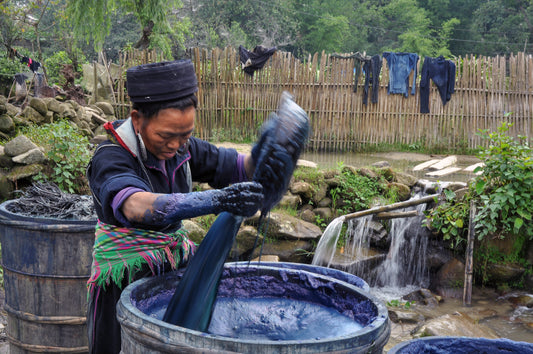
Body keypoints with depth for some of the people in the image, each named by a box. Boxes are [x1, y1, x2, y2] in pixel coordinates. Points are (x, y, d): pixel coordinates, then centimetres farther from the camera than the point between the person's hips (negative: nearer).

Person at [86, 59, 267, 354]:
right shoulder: (110, 159, -20)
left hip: (177, 268, 5)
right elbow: (134, 205, -41)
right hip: (126, 281, -5)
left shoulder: (181, 147, 0)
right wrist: (215, 200, -55)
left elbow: (239, 167, 6)